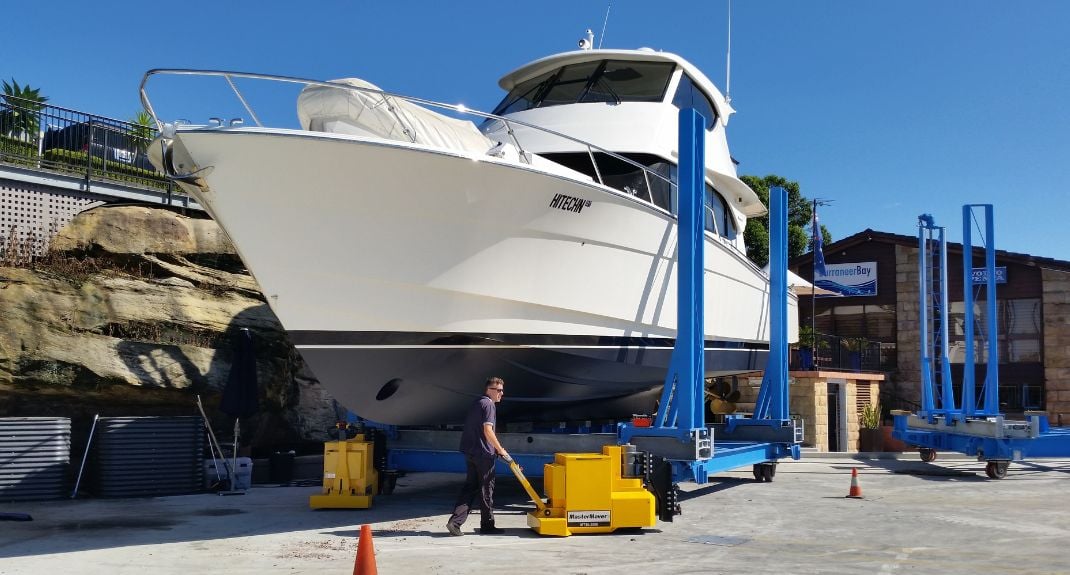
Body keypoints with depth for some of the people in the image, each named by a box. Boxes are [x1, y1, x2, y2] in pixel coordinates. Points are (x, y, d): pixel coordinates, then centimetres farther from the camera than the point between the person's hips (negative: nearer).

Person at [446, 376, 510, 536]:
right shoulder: (488, 404, -11)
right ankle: (487, 525, 12)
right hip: (483, 453, -8)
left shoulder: (476, 403, 18)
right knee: (486, 489, 3)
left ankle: (455, 521, -1)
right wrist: (500, 450, -11)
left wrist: (496, 449, 24)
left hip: (470, 452, 9)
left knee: (470, 487, 9)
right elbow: (487, 430, -19)